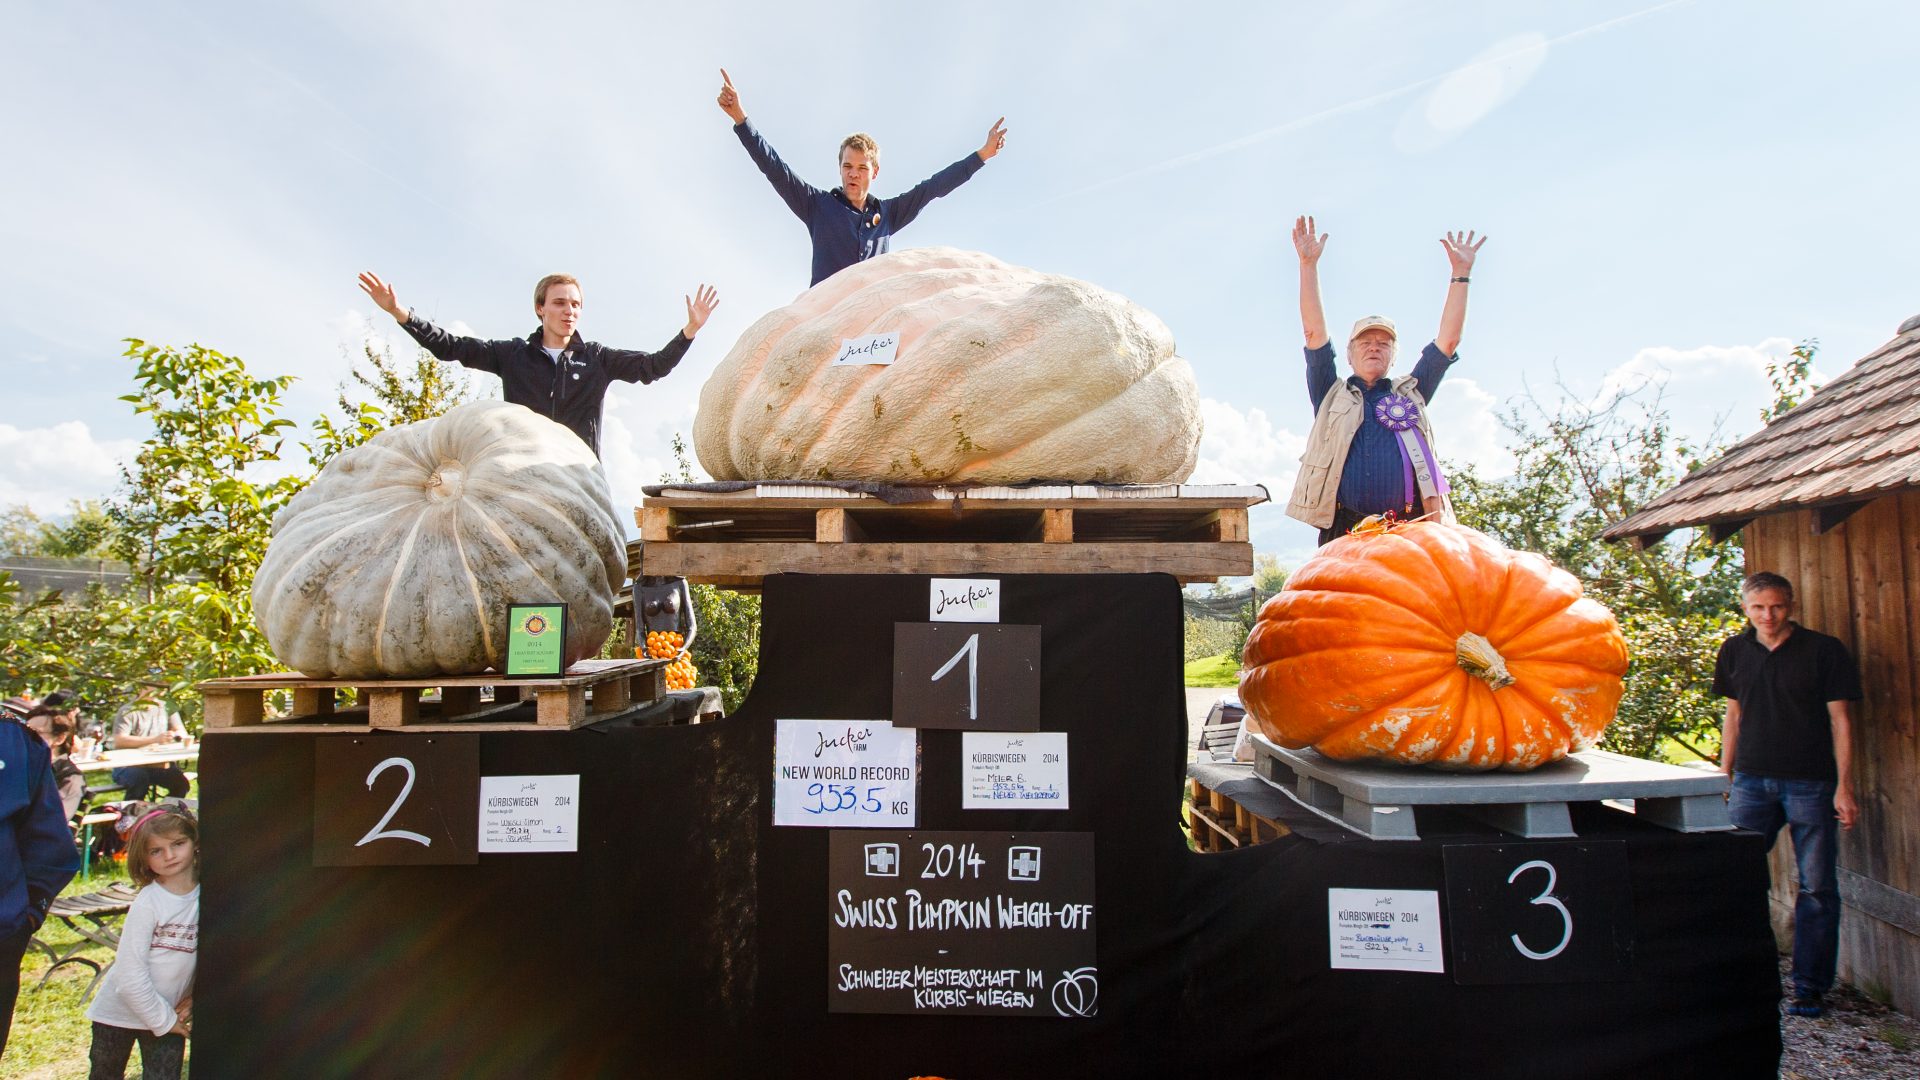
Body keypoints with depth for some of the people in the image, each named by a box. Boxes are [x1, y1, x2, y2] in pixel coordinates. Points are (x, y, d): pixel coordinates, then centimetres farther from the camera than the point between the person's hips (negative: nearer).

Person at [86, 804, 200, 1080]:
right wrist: (163, 1020, -13)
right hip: (121, 1012, -2)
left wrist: (195, 997, -10)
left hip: (170, 1014, 2)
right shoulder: (147, 904, -20)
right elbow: (131, 973, -19)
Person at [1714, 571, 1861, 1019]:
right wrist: (1724, 777, 13)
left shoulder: (1825, 650, -2)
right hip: (1752, 780, 3)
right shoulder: (1735, 651, 8)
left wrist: (1843, 787, -7)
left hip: (1811, 783, -3)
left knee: (1817, 888, 2)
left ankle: (1810, 987, 13)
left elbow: (1840, 720, -2)